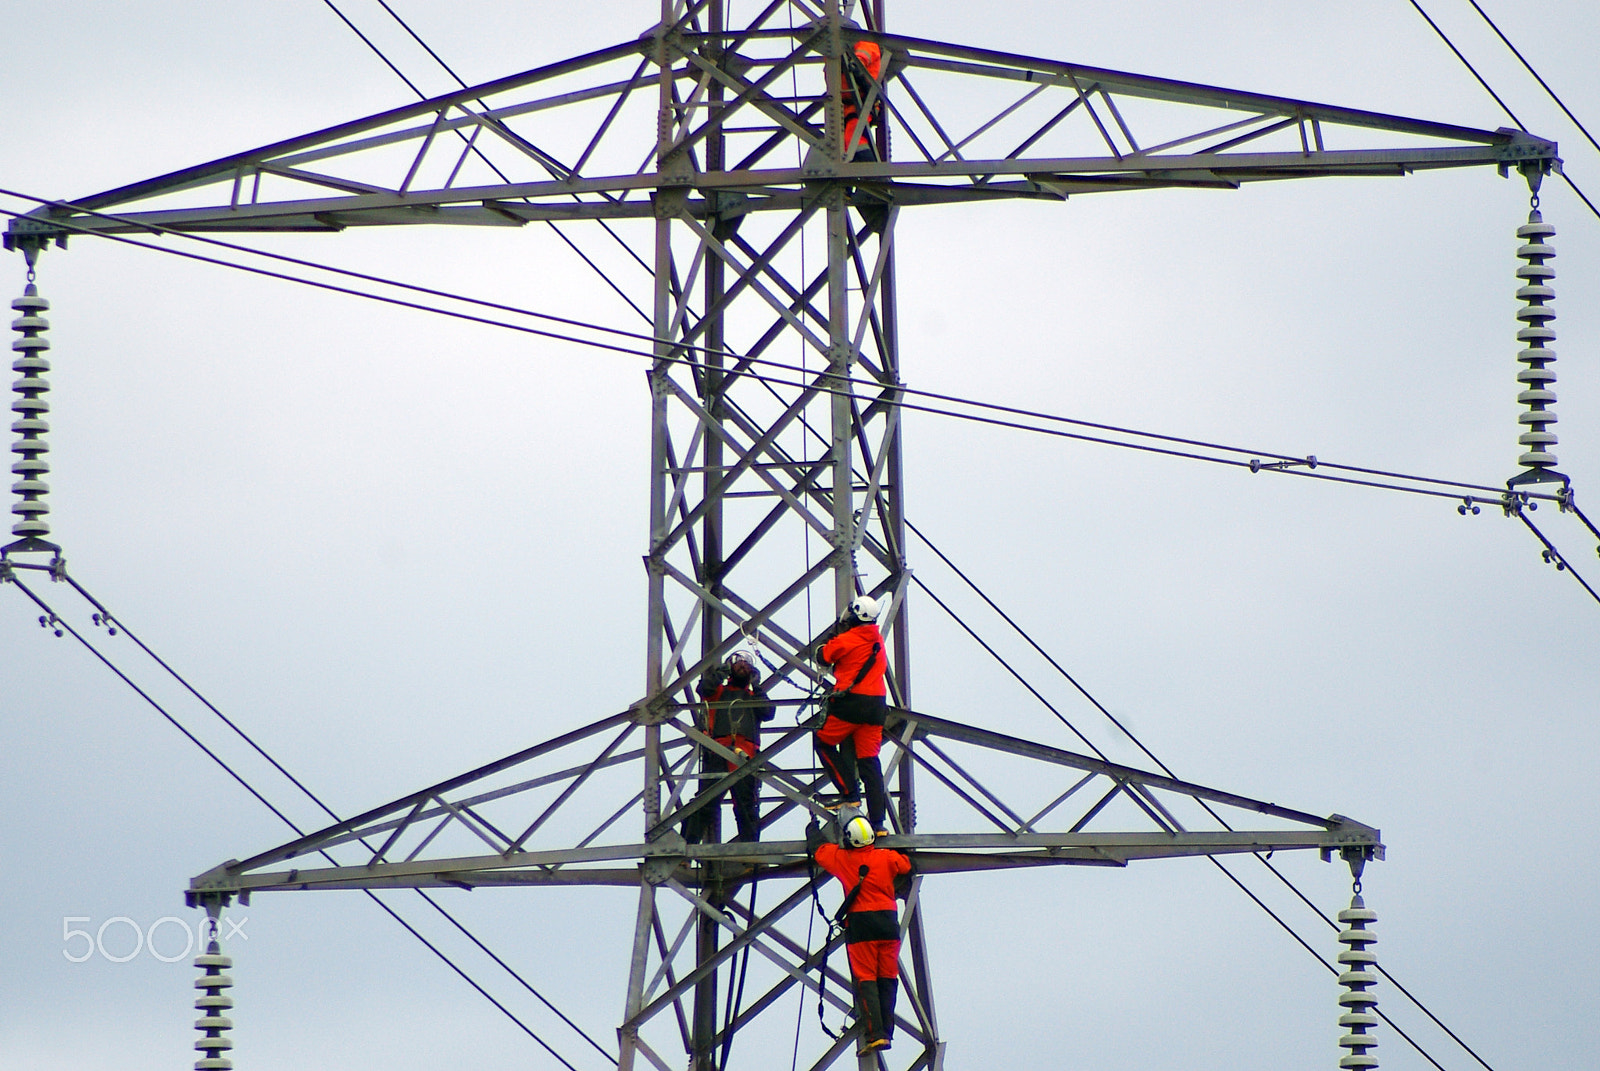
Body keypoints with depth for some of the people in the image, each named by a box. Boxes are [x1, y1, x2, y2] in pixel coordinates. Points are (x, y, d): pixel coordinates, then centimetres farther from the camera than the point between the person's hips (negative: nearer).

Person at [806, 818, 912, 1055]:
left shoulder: (840, 858, 0)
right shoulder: (887, 857, 3)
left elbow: (816, 847, 18)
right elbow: (906, 865, 24)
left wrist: (813, 826, 38)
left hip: (860, 924, -2)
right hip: (888, 924, 2)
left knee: (865, 980, -5)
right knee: (887, 979, 8)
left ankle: (875, 1034, -17)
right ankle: (886, 1031, 4)